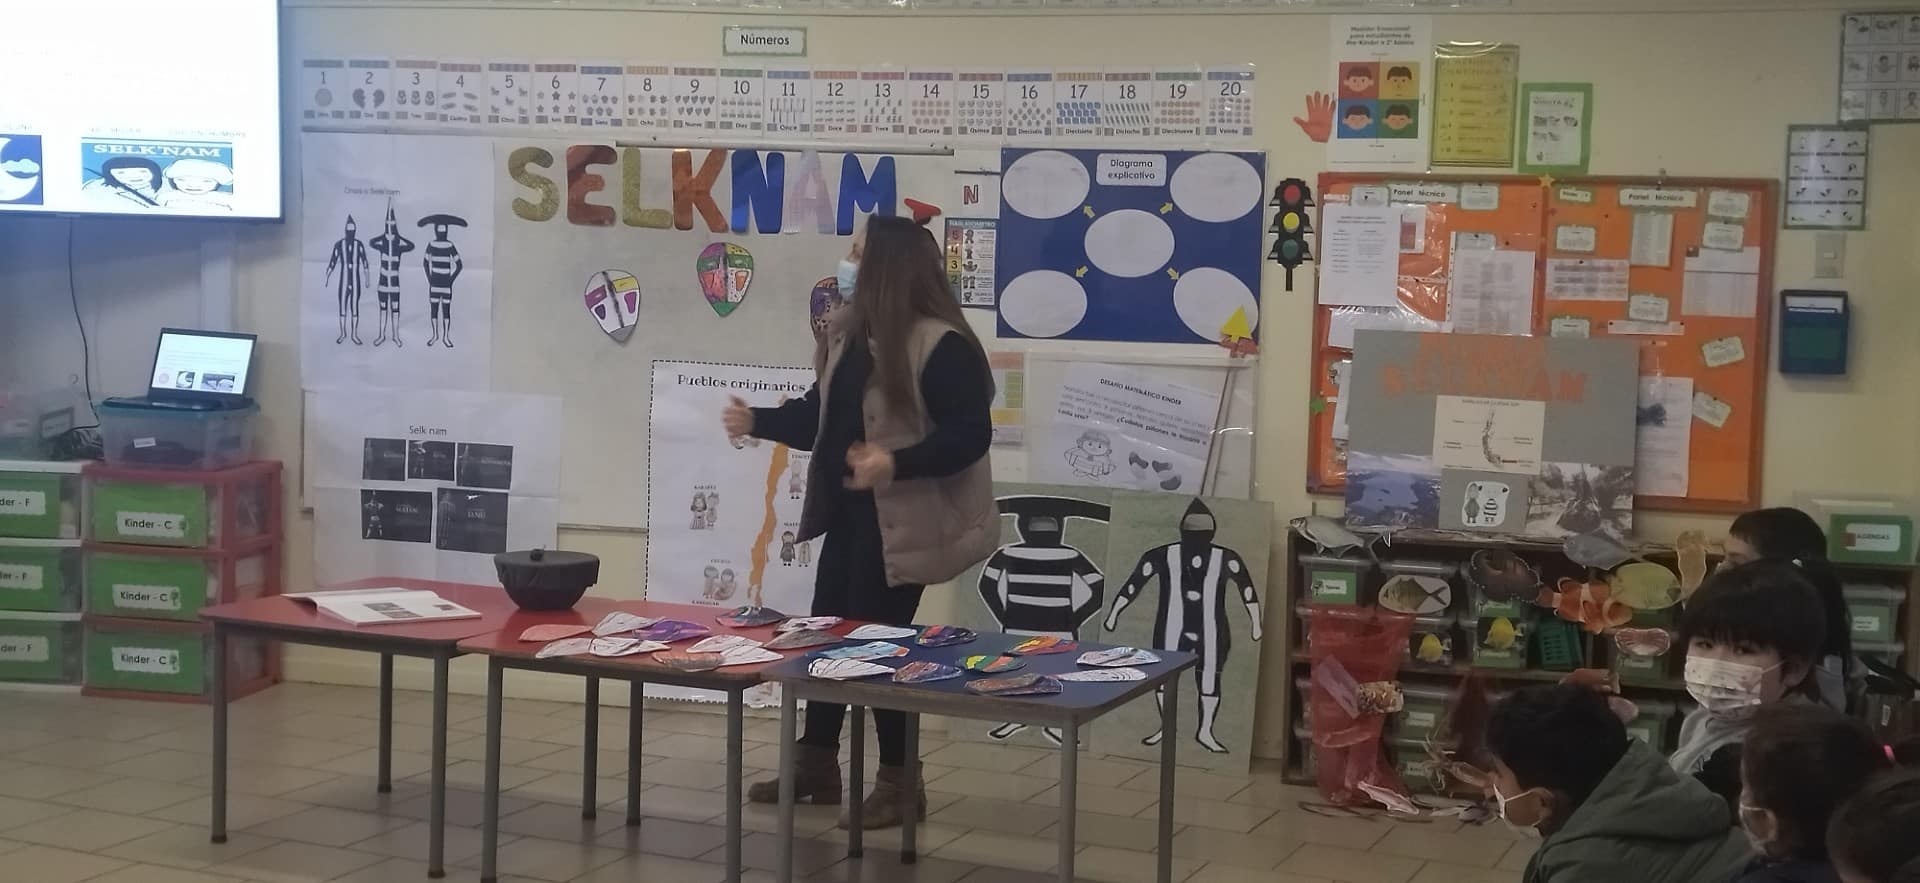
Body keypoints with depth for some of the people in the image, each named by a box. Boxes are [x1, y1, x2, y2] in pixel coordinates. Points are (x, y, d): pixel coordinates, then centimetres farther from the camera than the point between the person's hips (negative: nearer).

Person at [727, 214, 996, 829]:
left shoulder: (941, 345, -19)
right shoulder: (848, 336, 8)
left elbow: (969, 434, -21)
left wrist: (897, 463, -32)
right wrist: (758, 422, 11)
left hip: (898, 520, -9)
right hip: (846, 513, 9)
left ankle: (898, 780, 12)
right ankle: (817, 763, 28)